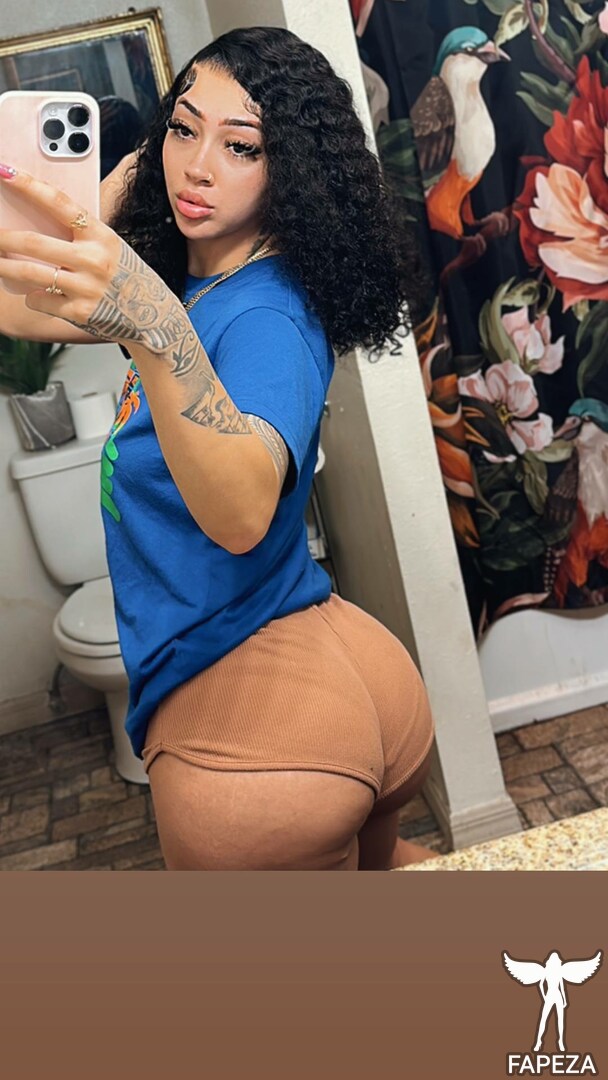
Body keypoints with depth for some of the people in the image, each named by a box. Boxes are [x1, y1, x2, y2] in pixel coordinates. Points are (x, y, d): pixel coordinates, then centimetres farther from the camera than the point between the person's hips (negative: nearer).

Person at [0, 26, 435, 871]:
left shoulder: (269, 316, -19)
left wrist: (153, 327, -50)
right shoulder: (197, 285, 8)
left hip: (250, 694, -9)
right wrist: (120, 190, 9)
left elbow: (241, 514, -38)